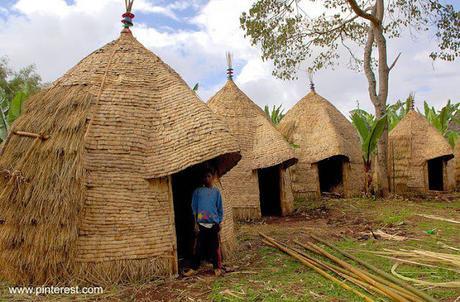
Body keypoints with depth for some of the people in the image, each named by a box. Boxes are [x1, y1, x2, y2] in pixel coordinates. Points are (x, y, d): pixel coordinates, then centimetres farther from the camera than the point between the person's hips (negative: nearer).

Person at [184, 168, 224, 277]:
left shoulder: (216, 191, 5)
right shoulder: (197, 191, 3)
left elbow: (220, 208, 8)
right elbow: (194, 208, 4)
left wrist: (220, 222, 4)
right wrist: (196, 223, -1)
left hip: (214, 223, 0)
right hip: (201, 224, 0)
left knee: (215, 247, 6)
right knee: (199, 247, 3)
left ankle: (217, 267, 17)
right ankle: (194, 268, 12)